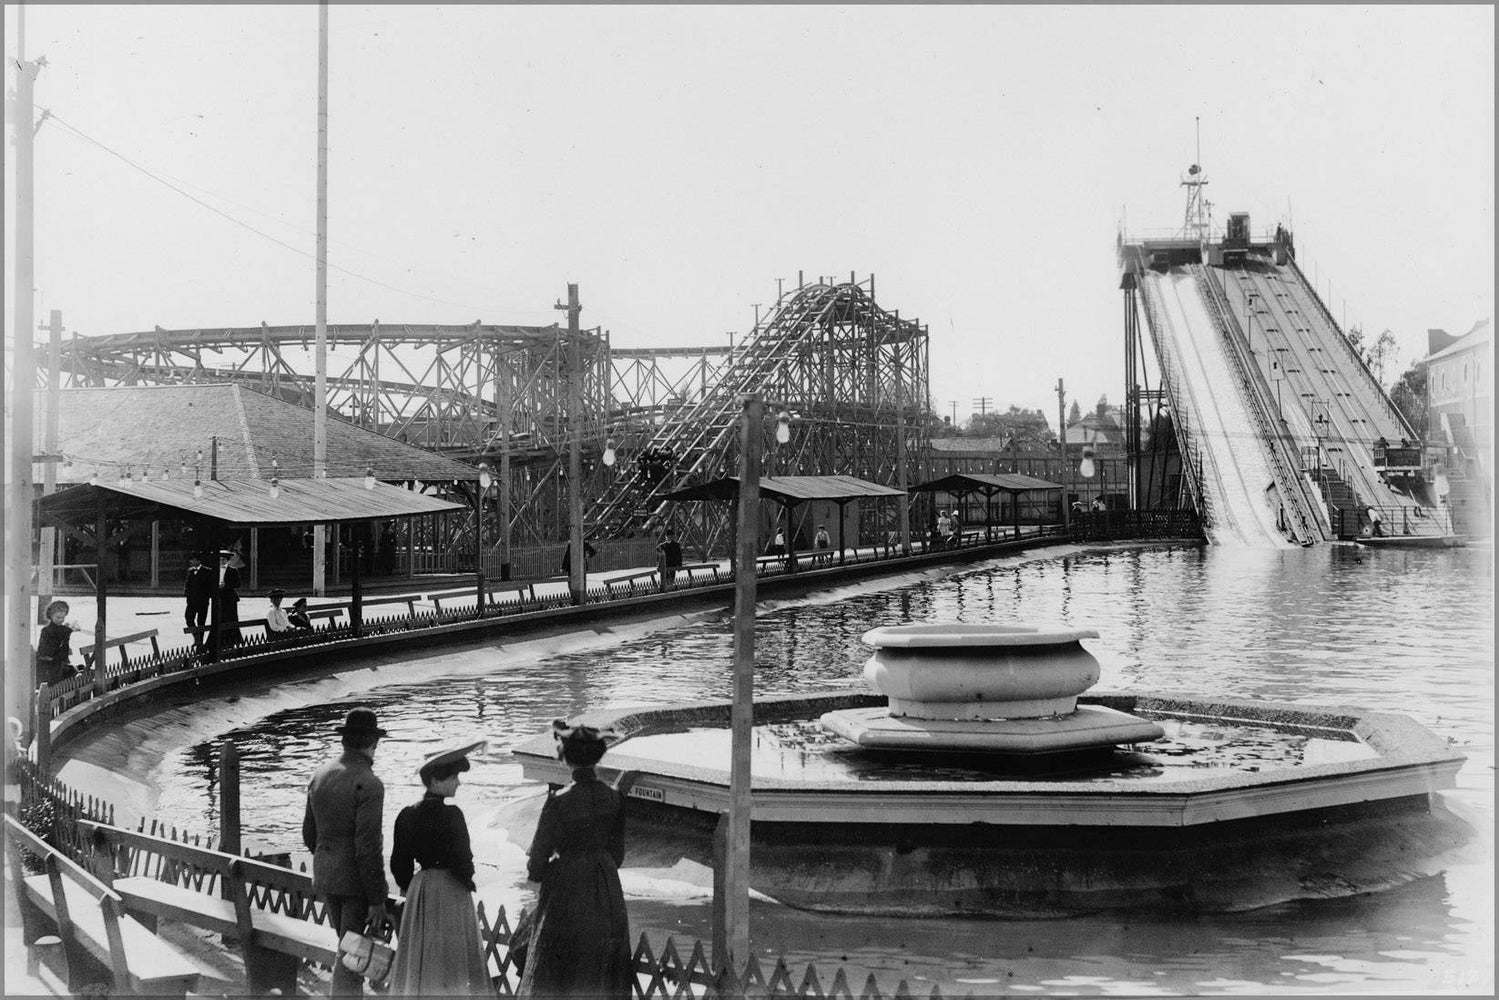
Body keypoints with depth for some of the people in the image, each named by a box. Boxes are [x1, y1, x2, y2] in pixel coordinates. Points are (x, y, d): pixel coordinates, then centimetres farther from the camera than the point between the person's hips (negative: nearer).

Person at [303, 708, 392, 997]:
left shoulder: (320, 776, 4)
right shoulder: (368, 784, -19)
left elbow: (309, 833, 13)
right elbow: (368, 846, -22)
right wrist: (377, 901, -17)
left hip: (325, 878, 7)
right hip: (357, 881, -7)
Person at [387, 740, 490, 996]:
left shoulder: (408, 815, 2)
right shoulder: (450, 815, -17)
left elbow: (399, 863, 8)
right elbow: (461, 858, -17)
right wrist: (468, 882, 1)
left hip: (420, 888, 6)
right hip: (450, 891, -6)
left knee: (418, 958, 13)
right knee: (450, 960, 1)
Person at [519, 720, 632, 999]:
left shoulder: (559, 801, -19)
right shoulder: (613, 798, -5)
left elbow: (537, 860, -12)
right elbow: (617, 853, 7)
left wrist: (535, 870, 10)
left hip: (567, 893, -4)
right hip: (606, 894, 5)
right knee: (603, 977, 16)